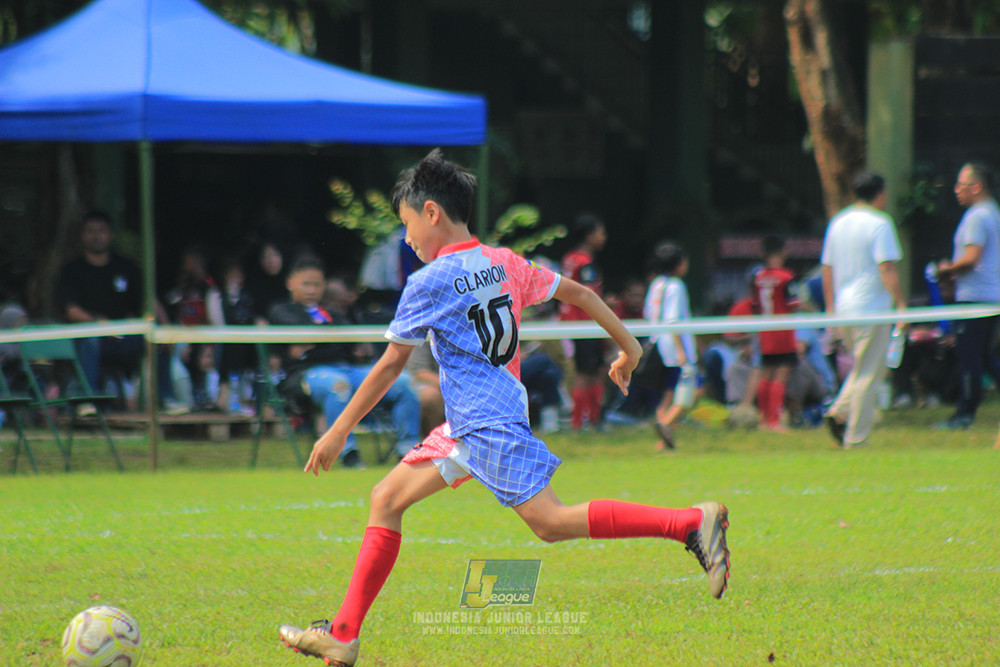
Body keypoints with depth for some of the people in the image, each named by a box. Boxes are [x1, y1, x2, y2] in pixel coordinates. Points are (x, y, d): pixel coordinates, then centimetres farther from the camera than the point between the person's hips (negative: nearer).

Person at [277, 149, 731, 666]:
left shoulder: (428, 283, -11)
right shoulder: (504, 264, 10)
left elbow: (391, 363, -7)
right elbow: (576, 292, 15)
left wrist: (340, 430, 1)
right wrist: (628, 346, 27)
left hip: (488, 426, -10)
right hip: (466, 429, 10)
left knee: (551, 522, -17)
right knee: (387, 499, 10)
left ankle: (693, 523, -22)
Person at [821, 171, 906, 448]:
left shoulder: (837, 223, 11)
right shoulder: (879, 224, -10)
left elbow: (827, 269, 16)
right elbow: (887, 269, -18)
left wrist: (830, 308, 21)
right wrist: (901, 304, -16)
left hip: (843, 310, 7)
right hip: (871, 310, -7)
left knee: (863, 370, 20)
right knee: (867, 375, -2)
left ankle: (839, 413, 3)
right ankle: (855, 440, -2)